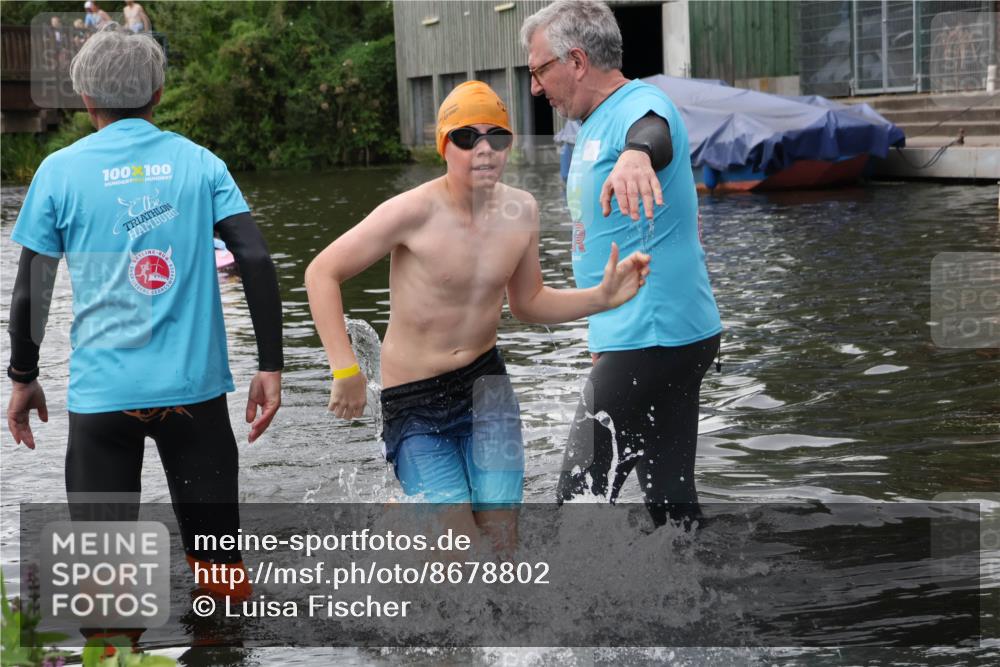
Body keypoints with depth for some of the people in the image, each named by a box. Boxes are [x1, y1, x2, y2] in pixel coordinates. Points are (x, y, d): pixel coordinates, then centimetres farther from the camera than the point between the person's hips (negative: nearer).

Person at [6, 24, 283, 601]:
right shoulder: (199, 163, 4)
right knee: (221, 563, 10)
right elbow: (257, 262, -4)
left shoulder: (60, 172, 1)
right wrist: (271, 368, -1)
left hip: (103, 394, -1)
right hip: (196, 386, 1)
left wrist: (23, 380, 14)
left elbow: (32, 290, 1)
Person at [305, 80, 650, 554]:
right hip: (414, 401, -5)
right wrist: (346, 371, -18)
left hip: (485, 383, 5)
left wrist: (602, 297, -2)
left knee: (502, 548, -2)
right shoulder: (415, 212, -18)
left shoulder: (521, 211, 0)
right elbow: (322, 274, -13)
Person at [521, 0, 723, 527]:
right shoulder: (597, 124, 20)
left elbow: (652, 130, -41)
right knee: (670, 500, 10)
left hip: (651, 341, -10)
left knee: (581, 499, -7)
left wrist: (637, 154, -64)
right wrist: (605, 334, 33)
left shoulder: (640, 104, -13)